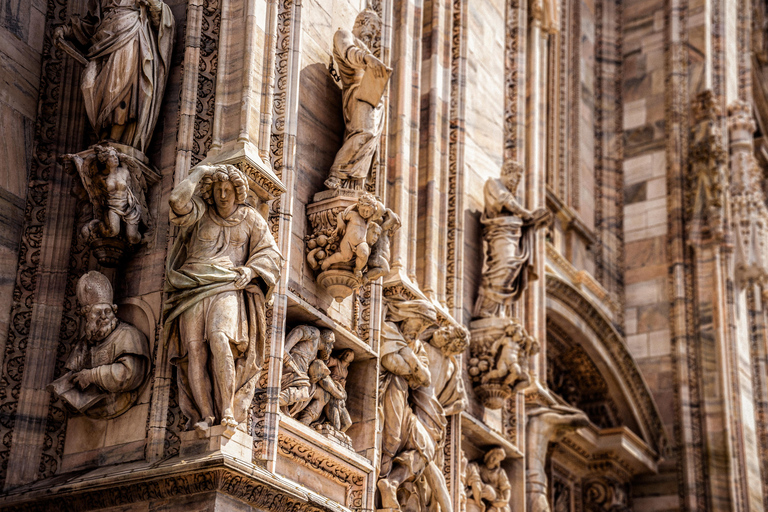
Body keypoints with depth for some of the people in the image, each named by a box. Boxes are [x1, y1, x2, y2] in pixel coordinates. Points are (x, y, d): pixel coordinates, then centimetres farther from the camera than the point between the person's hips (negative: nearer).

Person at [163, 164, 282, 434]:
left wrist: (250, 270, -6)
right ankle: (204, 416, -19)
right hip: (195, 290, 2)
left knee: (220, 337, -27)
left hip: (227, 289, -2)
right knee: (194, 347, -17)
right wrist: (200, 171, 7)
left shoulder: (251, 219, 15)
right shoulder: (201, 212, 15)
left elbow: (271, 255, 13)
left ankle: (228, 412, -27)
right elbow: (177, 200, -5)